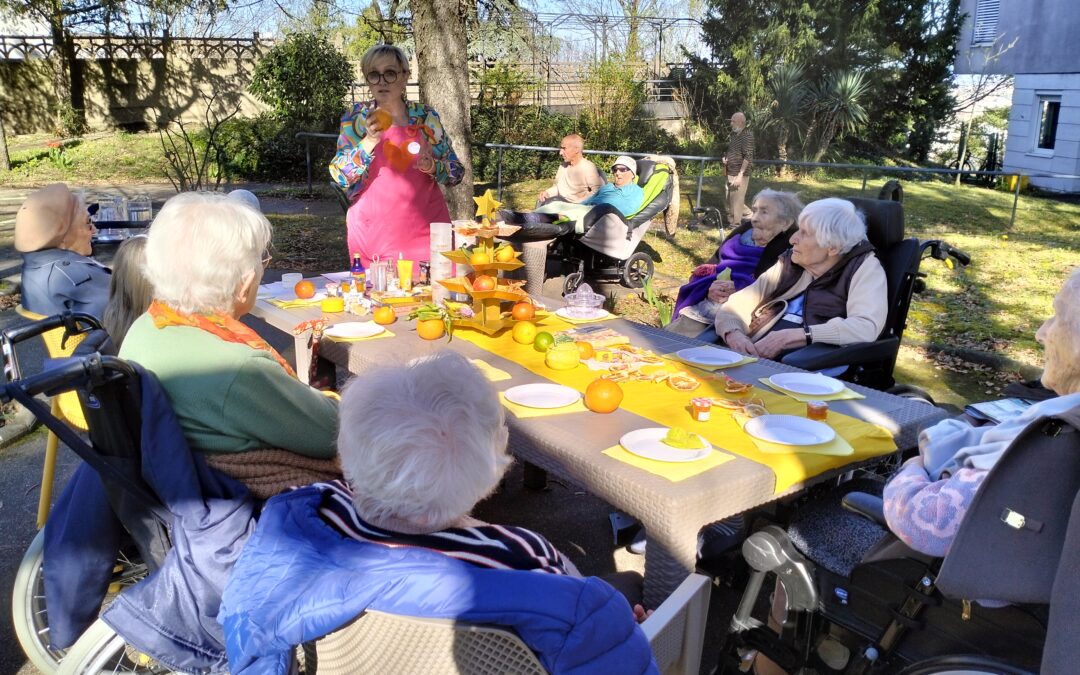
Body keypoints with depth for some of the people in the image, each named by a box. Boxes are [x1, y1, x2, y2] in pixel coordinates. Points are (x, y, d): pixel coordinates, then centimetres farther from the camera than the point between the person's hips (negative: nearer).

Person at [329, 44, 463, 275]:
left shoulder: (427, 117, 4)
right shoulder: (356, 118, 2)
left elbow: (456, 172, 7)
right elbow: (339, 177, -7)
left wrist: (432, 167, -14)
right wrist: (369, 142, -21)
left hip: (425, 229, 1)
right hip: (374, 230, -1)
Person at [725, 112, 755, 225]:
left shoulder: (747, 135, -13)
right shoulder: (734, 134, 13)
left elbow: (748, 156, -19)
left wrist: (740, 175, -24)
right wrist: (725, 158, 6)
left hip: (739, 174, -9)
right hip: (730, 173, 9)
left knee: (736, 201, -4)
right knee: (731, 200, 15)